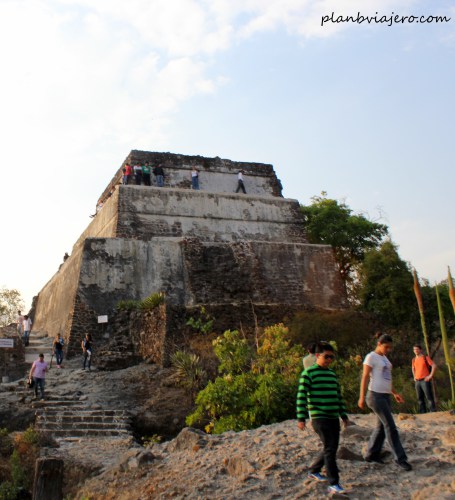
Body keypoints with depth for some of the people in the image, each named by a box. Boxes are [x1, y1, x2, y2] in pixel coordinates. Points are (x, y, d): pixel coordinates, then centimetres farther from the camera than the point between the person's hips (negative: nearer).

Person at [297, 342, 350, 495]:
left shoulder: (332, 374, 14)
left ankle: (314, 470, 33)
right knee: (330, 448, -11)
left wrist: (344, 415, 20)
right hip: (319, 417, -7)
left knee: (331, 448, 12)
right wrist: (301, 418, -14)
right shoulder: (308, 373, -8)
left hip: (333, 417, 8)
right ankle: (333, 484, -4)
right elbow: (301, 396, -10)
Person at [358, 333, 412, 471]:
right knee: (390, 427, -7)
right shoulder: (371, 357, -8)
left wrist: (395, 393, 20)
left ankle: (372, 454, 22)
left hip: (385, 395, 8)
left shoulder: (384, 358, 17)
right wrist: (362, 397, -15)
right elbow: (365, 377, -11)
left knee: (381, 426, 12)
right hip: (376, 395, -8)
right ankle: (400, 458, -2)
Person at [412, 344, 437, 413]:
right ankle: (423, 413, 12)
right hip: (417, 381, 6)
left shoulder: (425, 358, -3)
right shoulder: (414, 360, 13)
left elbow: (434, 366, -9)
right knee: (420, 399, 7)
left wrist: (430, 376, -13)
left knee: (429, 397, -8)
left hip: (425, 380, -6)